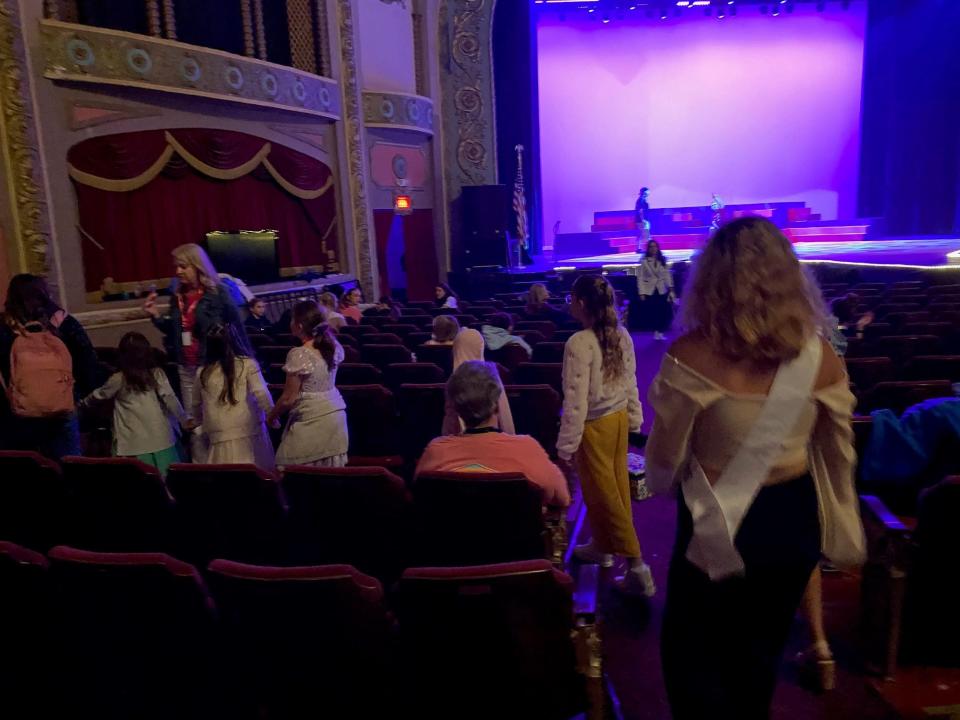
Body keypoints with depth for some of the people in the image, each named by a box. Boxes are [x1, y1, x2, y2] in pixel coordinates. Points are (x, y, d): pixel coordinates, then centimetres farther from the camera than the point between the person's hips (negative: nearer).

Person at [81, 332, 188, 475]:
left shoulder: (119, 379, -1)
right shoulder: (156, 373, -1)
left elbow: (98, 395, 16)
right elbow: (169, 398, -7)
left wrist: (82, 402, 34)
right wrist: (184, 419, -4)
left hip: (135, 441, -1)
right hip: (160, 437, 1)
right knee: (167, 478, 8)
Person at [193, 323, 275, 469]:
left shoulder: (203, 373, 7)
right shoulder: (248, 364, -4)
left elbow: (197, 405, 19)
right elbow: (261, 393, -11)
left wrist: (201, 424, 36)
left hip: (219, 437, 2)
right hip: (248, 431, -2)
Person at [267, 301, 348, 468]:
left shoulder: (299, 355, -17)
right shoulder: (334, 347, 1)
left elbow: (289, 399, -14)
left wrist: (271, 415, 5)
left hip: (312, 421, -7)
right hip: (336, 415, 7)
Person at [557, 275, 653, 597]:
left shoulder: (579, 343, -24)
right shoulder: (621, 335, -2)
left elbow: (576, 401, -23)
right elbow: (630, 382, 6)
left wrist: (566, 446, -15)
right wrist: (634, 419, 17)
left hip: (595, 427, -8)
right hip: (619, 418, 8)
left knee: (603, 493, 5)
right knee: (615, 486, 20)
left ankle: (636, 566, 10)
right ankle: (601, 546, 39)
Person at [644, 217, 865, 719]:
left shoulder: (692, 356, -22)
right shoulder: (819, 354, -8)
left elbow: (665, 459, -13)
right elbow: (840, 452, 3)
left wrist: (663, 482, 10)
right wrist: (835, 529, 18)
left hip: (718, 524, -4)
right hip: (794, 521, 5)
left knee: (690, 649, 18)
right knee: (761, 650, 26)